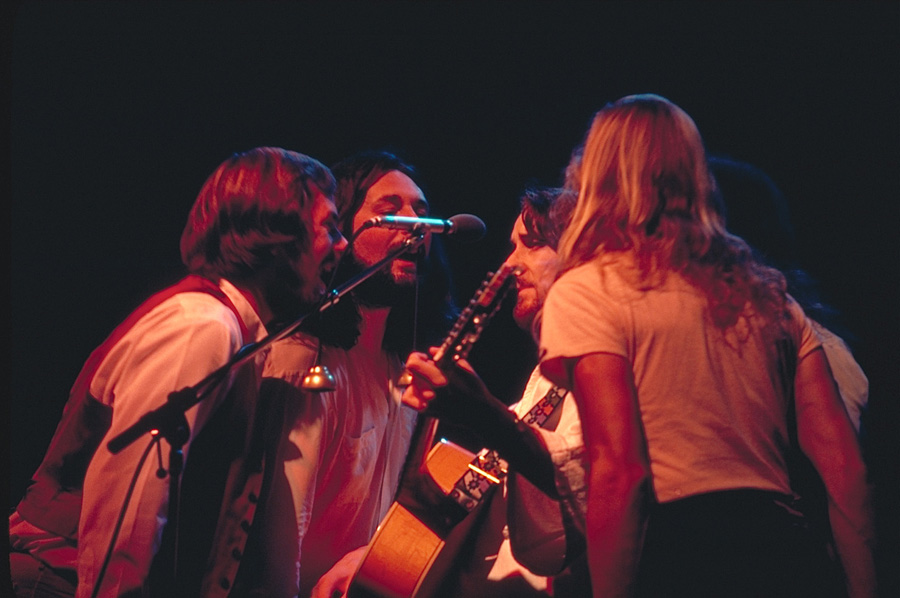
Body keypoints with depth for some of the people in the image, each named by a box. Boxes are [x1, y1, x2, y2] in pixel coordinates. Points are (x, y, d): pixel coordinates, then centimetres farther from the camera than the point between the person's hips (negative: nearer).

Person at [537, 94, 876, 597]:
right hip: (783, 548, 5)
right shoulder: (770, 297, 17)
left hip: (674, 555, -5)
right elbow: (844, 465, 10)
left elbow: (617, 471, -12)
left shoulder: (587, 291, 0)